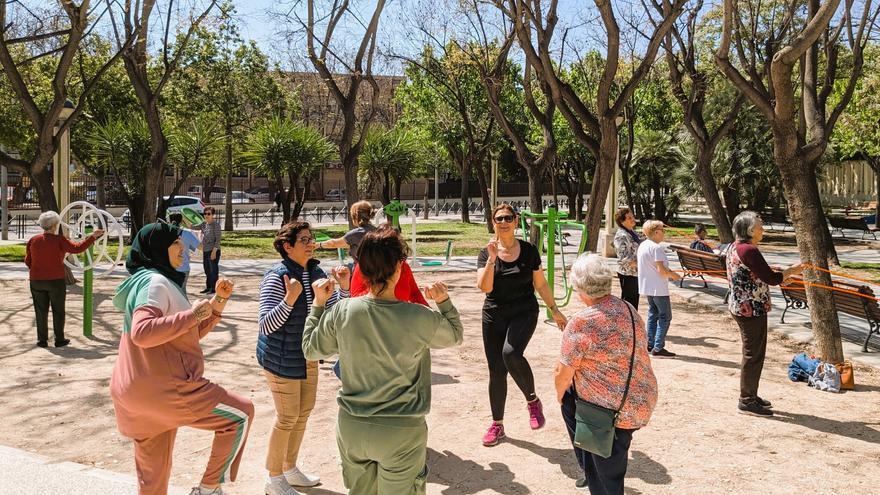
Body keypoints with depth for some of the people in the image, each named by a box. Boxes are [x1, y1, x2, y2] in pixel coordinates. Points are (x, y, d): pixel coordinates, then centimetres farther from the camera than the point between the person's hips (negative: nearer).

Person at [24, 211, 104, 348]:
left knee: (41, 311, 10)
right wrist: (93, 237, -14)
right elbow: (77, 248, -18)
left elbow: (27, 261, 8)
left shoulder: (33, 240, 2)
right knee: (58, 311, 7)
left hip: (36, 281, 3)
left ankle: (42, 340, 13)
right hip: (56, 280, -3)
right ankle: (59, 339, 11)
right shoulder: (59, 240, -12)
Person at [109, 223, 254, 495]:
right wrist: (192, 314, -23)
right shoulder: (155, 282, -13)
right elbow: (142, 333, -30)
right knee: (241, 413, 3)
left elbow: (192, 334, 21)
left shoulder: (162, 282, 19)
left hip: (141, 393, 10)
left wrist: (218, 300, 10)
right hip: (163, 388, -10)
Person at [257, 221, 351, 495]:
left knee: (304, 412, 17)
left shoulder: (316, 273, -1)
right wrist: (290, 298, -37)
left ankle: (290, 469, 37)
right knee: (287, 418, 3)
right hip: (281, 359, -7)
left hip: (307, 356, 7)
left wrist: (344, 286, -14)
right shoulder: (276, 277, -21)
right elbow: (266, 325, -25)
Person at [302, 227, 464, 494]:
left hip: (352, 429, 3)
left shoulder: (341, 312, -13)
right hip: (401, 433, -3)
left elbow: (311, 349, 6)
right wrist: (444, 301, 3)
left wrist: (317, 303, 13)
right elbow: (455, 335, 5)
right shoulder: (421, 318, -17)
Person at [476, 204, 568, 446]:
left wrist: (555, 310, 9)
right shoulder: (486, 253, -2)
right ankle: (497, 424, 25)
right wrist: (492, 259, -22)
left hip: (524, 313, -2)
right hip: (494, 316, 2)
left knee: (511, 353, -30)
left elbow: (540, 284, 8)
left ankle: (533, 401, -4)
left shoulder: (529, 250, -1)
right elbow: (484, 287, -14)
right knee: (496, 371, 7)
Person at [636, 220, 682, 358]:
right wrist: (674, 275, -6)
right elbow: (661, 270, -24)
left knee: (653, 314, 17)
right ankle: (658, 348, -5)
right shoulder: (657, 248, -19)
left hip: (647, 287, 9)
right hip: (658, 288, -9)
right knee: (665, 317, -2)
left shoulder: (642, 246, 9)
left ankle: (650, 344, 19)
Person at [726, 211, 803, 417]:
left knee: (752, 353, 20)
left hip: (739, 306, 10)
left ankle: (750, 396, 31)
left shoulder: (734, 248, 10)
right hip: (752, 309, -10)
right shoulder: (749, 251, -21)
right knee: (753, 354, 0)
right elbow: (771, 278, -21)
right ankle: (747, 402, 9)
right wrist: (791, 271, -4)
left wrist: (779, 274, 18)